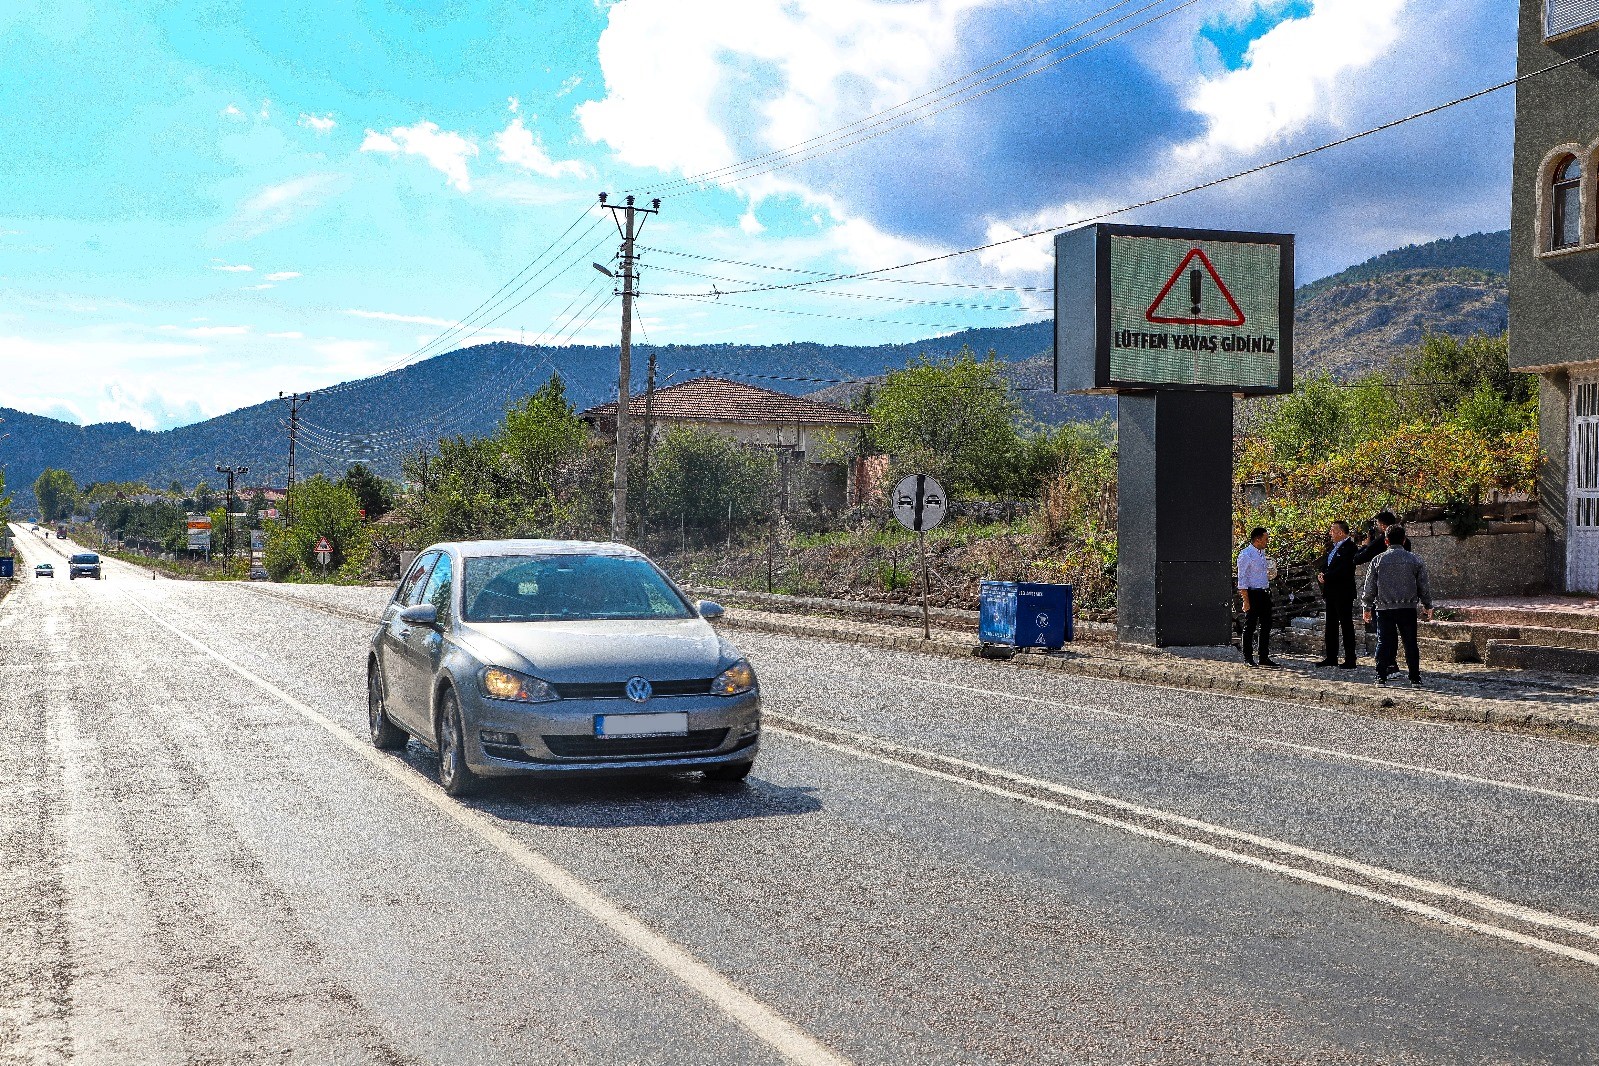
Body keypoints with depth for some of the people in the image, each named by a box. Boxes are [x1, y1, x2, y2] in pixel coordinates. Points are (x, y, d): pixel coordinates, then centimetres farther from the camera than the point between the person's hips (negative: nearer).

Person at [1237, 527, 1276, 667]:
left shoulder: (1262, 553, 13)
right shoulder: (1245, 555, -12)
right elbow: (1242, 580, -15)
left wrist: (1269, 574, 10)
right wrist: (1246, 601, -18)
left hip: (1265, 594, 8)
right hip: (1253, 594, -8)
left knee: (1266, 626, 11)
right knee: (1250, 627, -1)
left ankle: (1264, 657, 18)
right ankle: (1248, 658, 6)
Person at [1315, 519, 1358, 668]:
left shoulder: (1349, 547, -13)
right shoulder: (1332, 547, 15)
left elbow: (1343, 569, -22)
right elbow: (1322, 564, 17)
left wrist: (1326, 577, -16)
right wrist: (1321, 573, -4)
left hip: (1343, 593, -9)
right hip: (1331, 593, 9)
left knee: (1346, 625, -4)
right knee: (1331, 625, 13)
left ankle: (1350, 660, -1)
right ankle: (1331, 657, 20)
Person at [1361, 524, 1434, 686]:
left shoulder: (1378, 560, -1)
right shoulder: (1415, 559, 2)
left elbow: (1369, 586, 3)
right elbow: (1424, 585, 6)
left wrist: (1367, 607, 13)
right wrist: (1427, 606, 17)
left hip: (1384, 608, -1)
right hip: (1408, 608, 1)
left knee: (1384, 643, 3)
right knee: (1410, 643, 6)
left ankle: (1381, 677, 1)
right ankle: (1415, 677, 7)